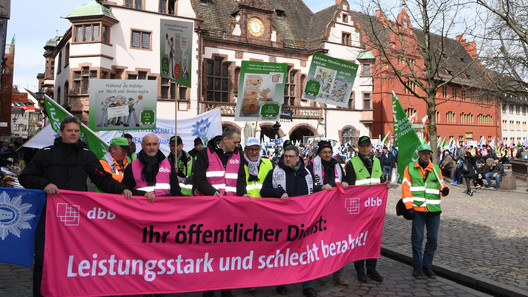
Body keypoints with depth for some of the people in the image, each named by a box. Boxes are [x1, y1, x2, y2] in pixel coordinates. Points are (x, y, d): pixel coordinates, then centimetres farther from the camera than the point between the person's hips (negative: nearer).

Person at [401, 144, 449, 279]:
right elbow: (405, 187, -2)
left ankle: (427, 266, 22)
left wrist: (444, 189, -7)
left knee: (433, 238, 7)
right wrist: (409, 206, -10)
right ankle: (417, 268, 14)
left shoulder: (436, 168, 12)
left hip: (434, 209, 3)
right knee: (417, 238, 1)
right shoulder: (410, 168, 3)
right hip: (417, 208, -3)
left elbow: (440, 184, 19)